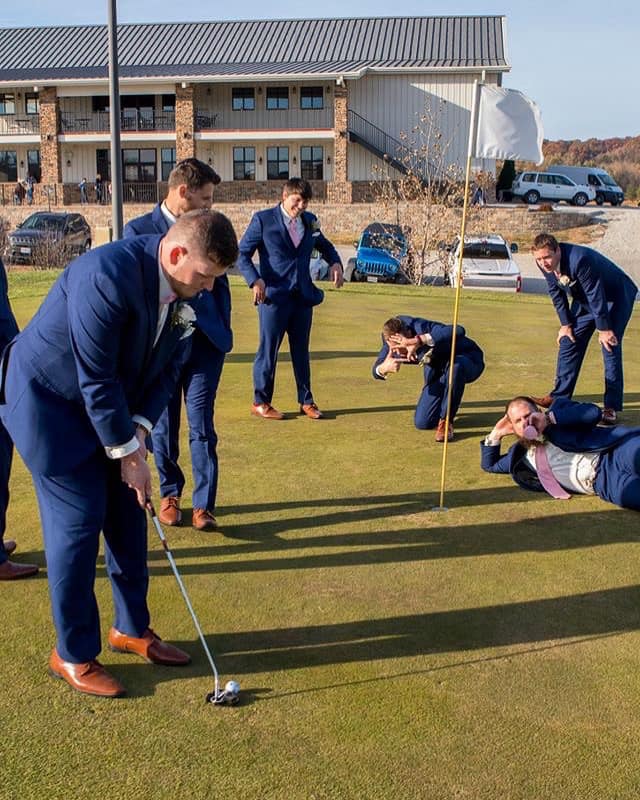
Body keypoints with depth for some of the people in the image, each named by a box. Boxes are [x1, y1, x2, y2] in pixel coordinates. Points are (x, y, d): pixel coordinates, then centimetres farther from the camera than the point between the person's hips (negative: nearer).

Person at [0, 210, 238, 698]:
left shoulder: (183, 290, -7)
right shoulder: (107, 277, -32)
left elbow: (167, 367, 1)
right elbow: (97, 379, -28)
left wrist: (140, 428, -11)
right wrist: (128, 453, -21)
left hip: (110, 403, 8)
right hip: (49, 402, -8)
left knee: (127, 515, 10)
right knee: (77, 521, -6)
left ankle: (132, 628, 27)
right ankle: (73, 654, 11)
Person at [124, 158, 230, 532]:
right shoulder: (139, 230, -3)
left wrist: (223, 329, 6)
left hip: (205, 341, 2)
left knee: (202, 427, 0)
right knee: (164, 427, 11)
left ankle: (204, 505, 6)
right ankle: (170, 494, 29)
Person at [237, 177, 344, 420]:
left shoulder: (310, 221, 10)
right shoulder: (263, 219, -4)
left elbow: (325, 246, 26)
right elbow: (242, 254, -5)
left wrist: (335, 263, 4)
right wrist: (255, 280, -21)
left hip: (303, 296, 5)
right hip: (273, 295, -5)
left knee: (301, 350, 12)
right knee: (268, 350, 1)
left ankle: (306, 401, 22)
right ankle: (260, 402, 14)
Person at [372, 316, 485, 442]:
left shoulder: (423, 328, -35)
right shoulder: (391, 335, -18)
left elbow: (459, 331, -55)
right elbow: (376, 372, -14)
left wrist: (420, 340, -64)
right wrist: (384, 368, -39)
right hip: (436, 372, 5)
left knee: (455, 365, -42)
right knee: (422, 423, -7)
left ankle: (446, 422, -20)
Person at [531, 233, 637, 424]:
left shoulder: (580, 260, -38)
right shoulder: (544, 263, -16)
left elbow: (596, 296, -31)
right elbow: (556, 293, -2)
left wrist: (604, 329, -23)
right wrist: (565, 324, -1)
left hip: (615, 297, -7)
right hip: (583, 300, 7)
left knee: (610, 348, -12)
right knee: (568, 342, 5)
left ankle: (612, 406, -7)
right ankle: (559, 396, 15)